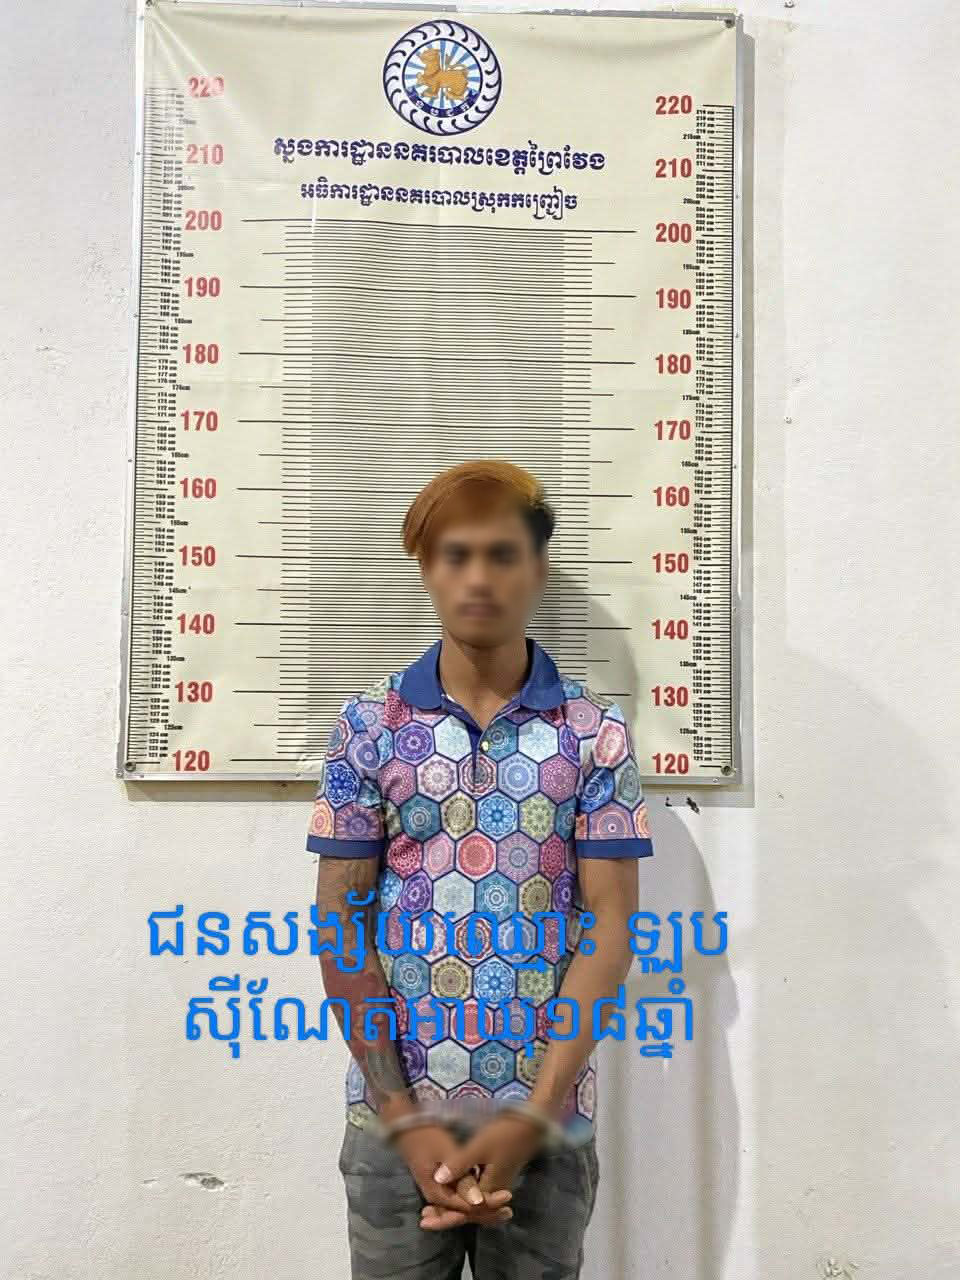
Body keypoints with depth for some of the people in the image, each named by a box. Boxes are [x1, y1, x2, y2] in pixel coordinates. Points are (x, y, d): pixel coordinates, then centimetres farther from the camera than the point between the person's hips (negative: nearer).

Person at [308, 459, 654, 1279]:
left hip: (550, 1122, 0)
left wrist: (533, 1116, -13)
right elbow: (339, 923, -3)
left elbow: (610, 928, -6)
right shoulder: (369, 725, -3)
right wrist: (404, 1117, -9)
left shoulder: (598, 733, -3)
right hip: (397, 1119, 0)